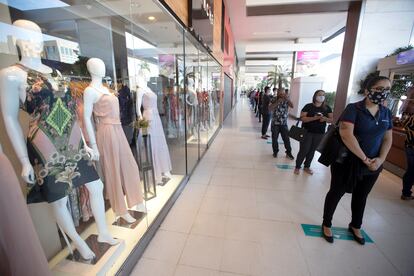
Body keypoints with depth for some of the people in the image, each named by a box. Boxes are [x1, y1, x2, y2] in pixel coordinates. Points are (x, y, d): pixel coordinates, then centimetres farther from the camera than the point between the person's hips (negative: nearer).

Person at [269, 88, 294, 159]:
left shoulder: (286, 100, 0)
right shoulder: (274, 99, -2)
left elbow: (292, 106, -16)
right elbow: (270, 108, -16)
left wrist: (287, 99, -26)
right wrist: (278, 102, -24)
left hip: (284, 123, 0)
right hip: (275, 123, 0)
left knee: (286, 138, 2)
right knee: (274, 138, 7)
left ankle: (288, 153, 15)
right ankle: (275, 152, 24)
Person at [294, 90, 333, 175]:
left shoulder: (327, 108, 5)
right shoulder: (308, 106, -6)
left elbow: (332, 119, 5)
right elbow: (302, 118, -14)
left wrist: (325, 118, -16)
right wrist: (314, 118, -26)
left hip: (319, 133, 4)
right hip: (307, 132, -4)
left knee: (312, 150, 12)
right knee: (303, 150, -3)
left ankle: (307, 167, 27)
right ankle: (297, 167, 12)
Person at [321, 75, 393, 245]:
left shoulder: (386, 113, 6)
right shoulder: (353, 109, -14)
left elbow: (387, 139, 9)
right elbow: (346, 135, -25)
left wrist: (380, 159, -7)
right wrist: (364, 159, -20)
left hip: (373, 165, 6)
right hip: (347, 162, -6)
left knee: (361, 196, 21)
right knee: (336, 193, 7)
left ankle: (355, 227, 43)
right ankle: (326, 224, 27)